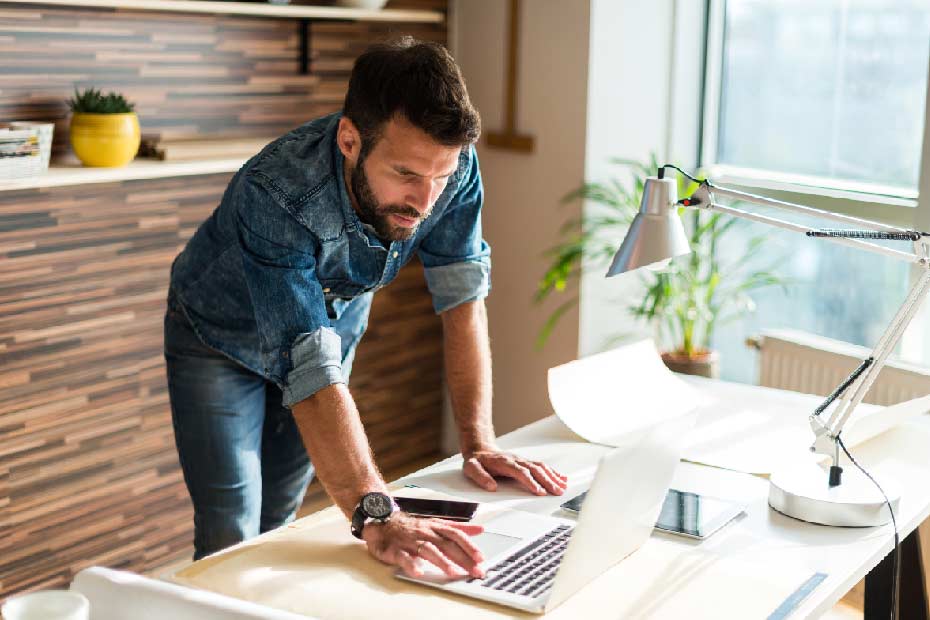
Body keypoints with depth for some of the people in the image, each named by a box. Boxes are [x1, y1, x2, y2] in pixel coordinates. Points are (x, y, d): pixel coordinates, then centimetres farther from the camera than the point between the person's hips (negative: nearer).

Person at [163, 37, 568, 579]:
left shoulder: (451, 166, -27)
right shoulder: (276, 195, -41)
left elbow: (462, 295, -19)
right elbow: (309, 371, -47)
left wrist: (479, 440, -25)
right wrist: (377, 517, -56)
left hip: (335, 327, 4)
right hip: (223, 340, -4)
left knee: (278, 521, 11)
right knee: (231, 543, -7)